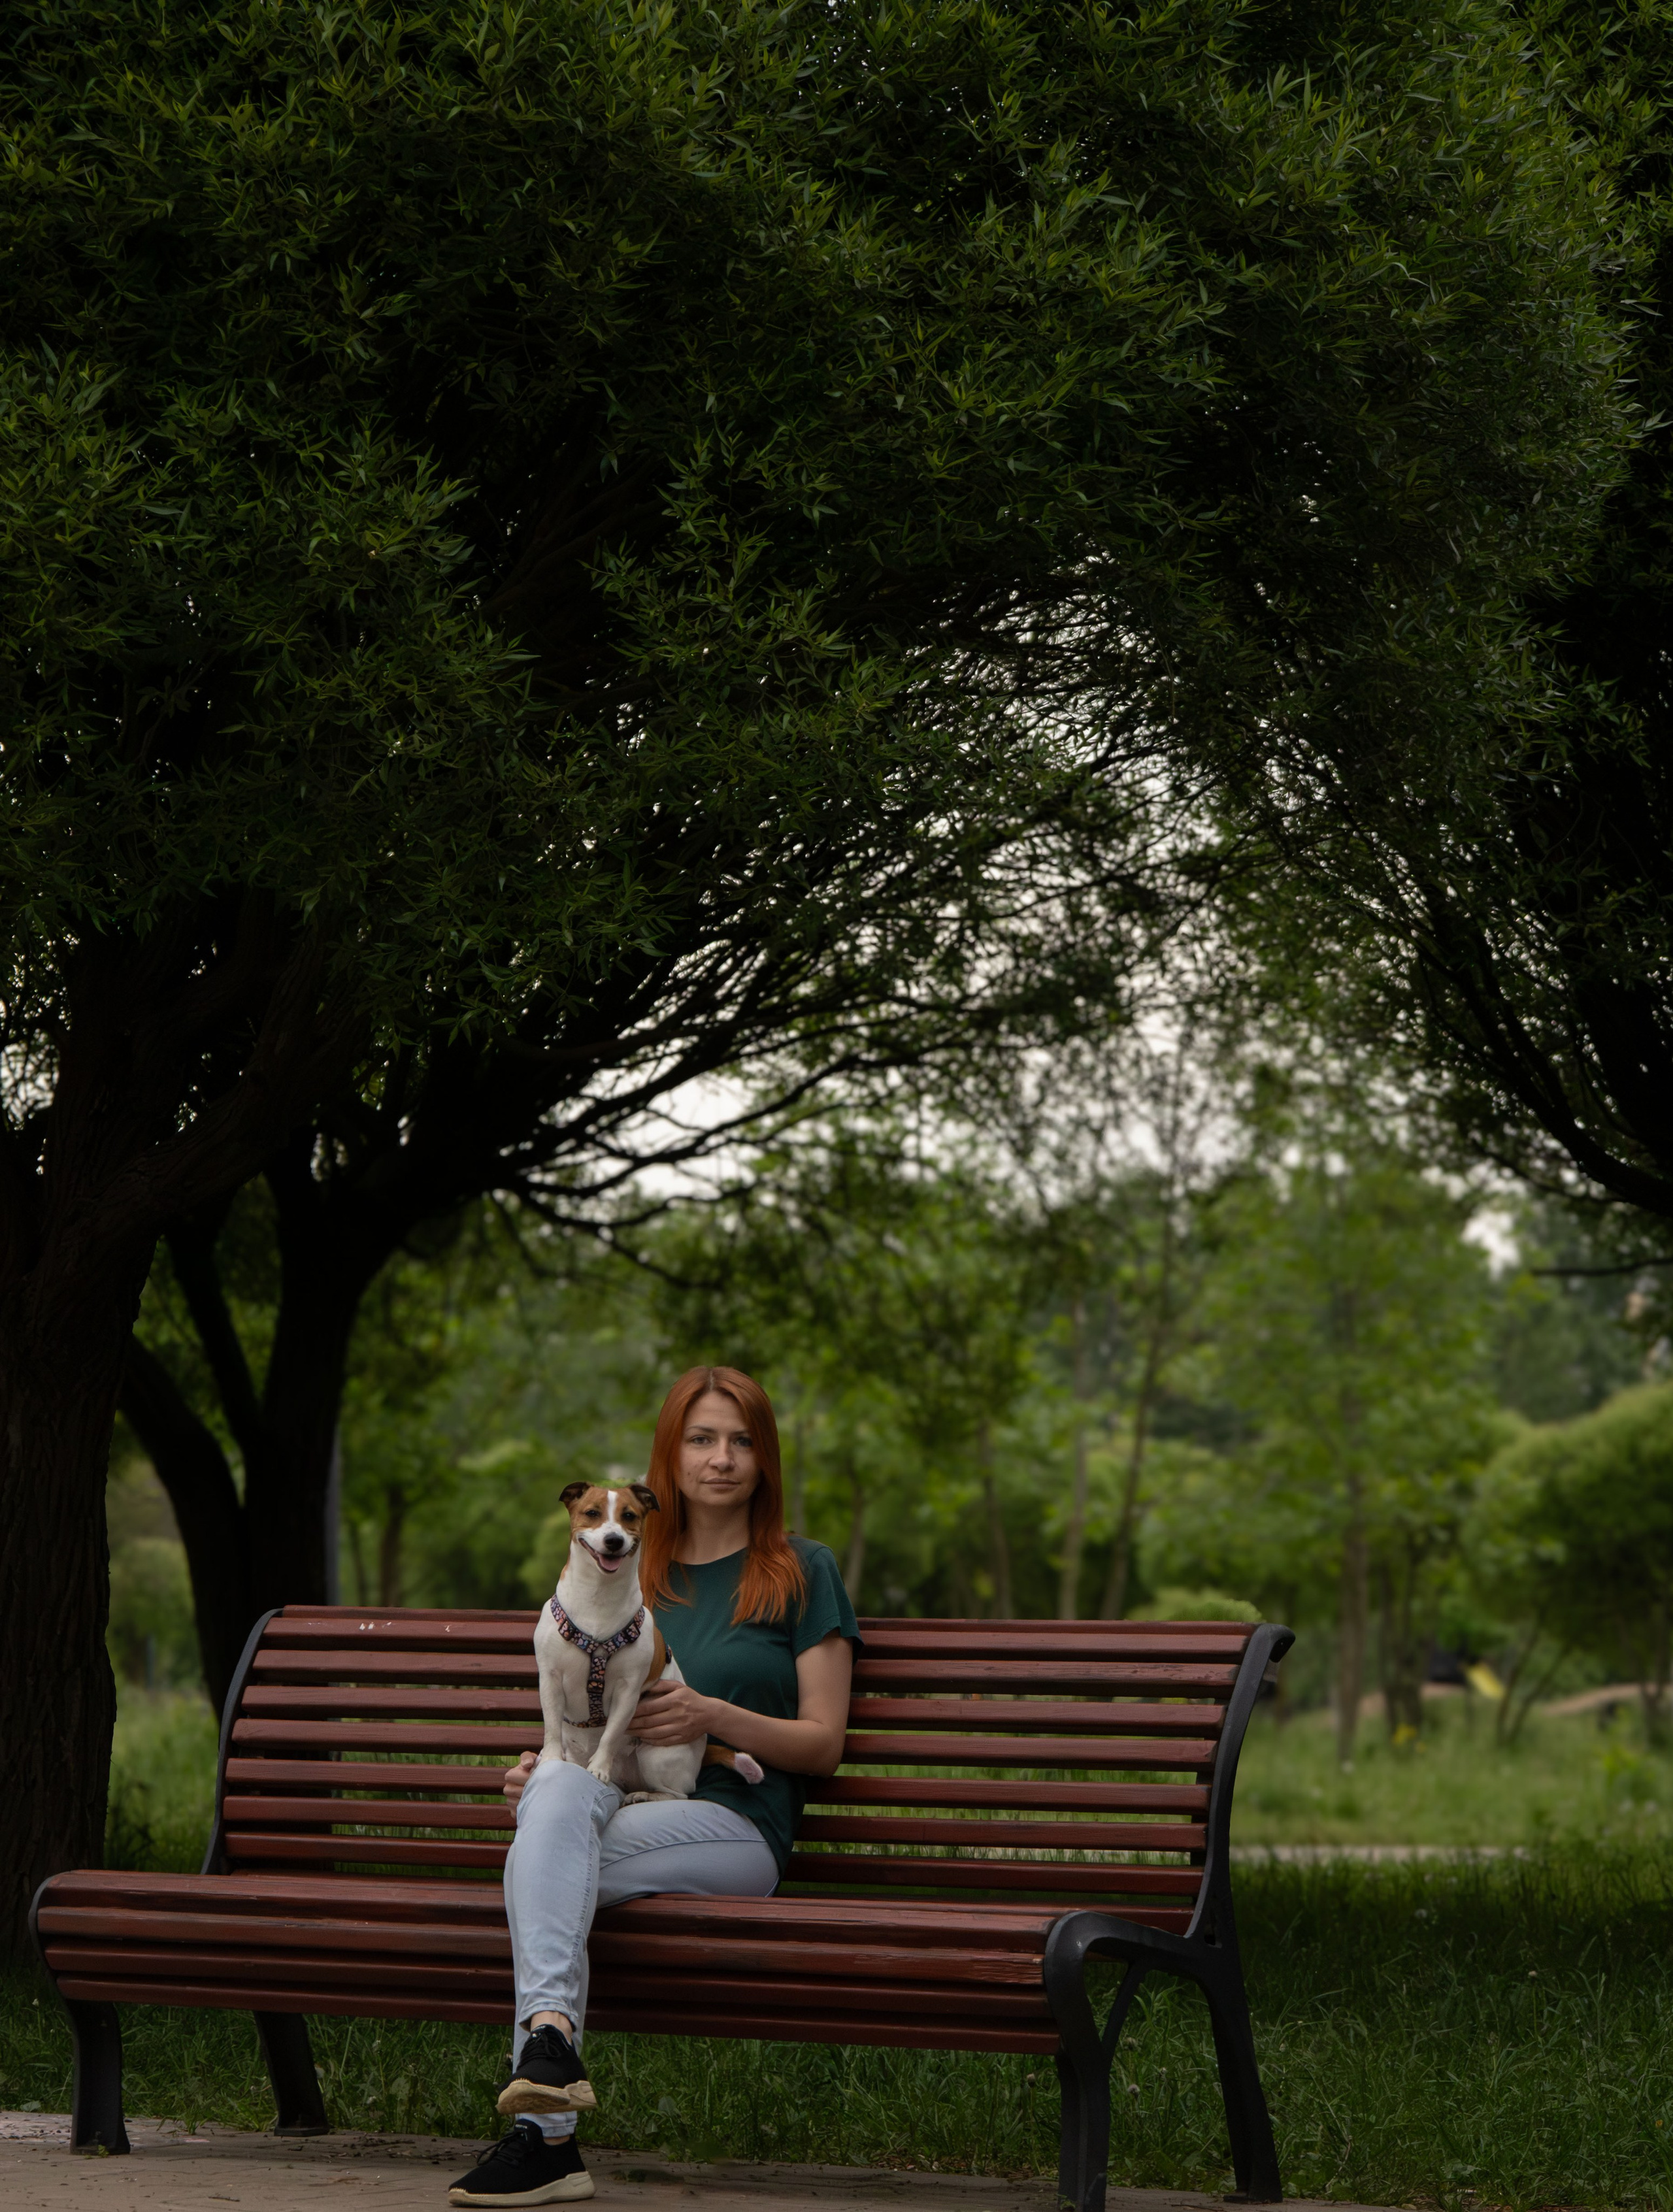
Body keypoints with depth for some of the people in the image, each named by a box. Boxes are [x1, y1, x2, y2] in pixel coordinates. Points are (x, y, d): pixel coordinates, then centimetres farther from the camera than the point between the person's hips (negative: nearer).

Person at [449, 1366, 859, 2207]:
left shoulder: (801, 1572, 11)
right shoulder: (625, 1575, 24)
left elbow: (823, 1743, 6)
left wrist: (715, 1716, -11)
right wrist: (540, 1767, 6)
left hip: (736, 1828, -4)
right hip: (619, 1805, 4)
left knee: (542, 1869, -31)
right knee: (560, 1784, -33)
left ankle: (540, 2133, -40)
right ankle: (550, 2037, -46)